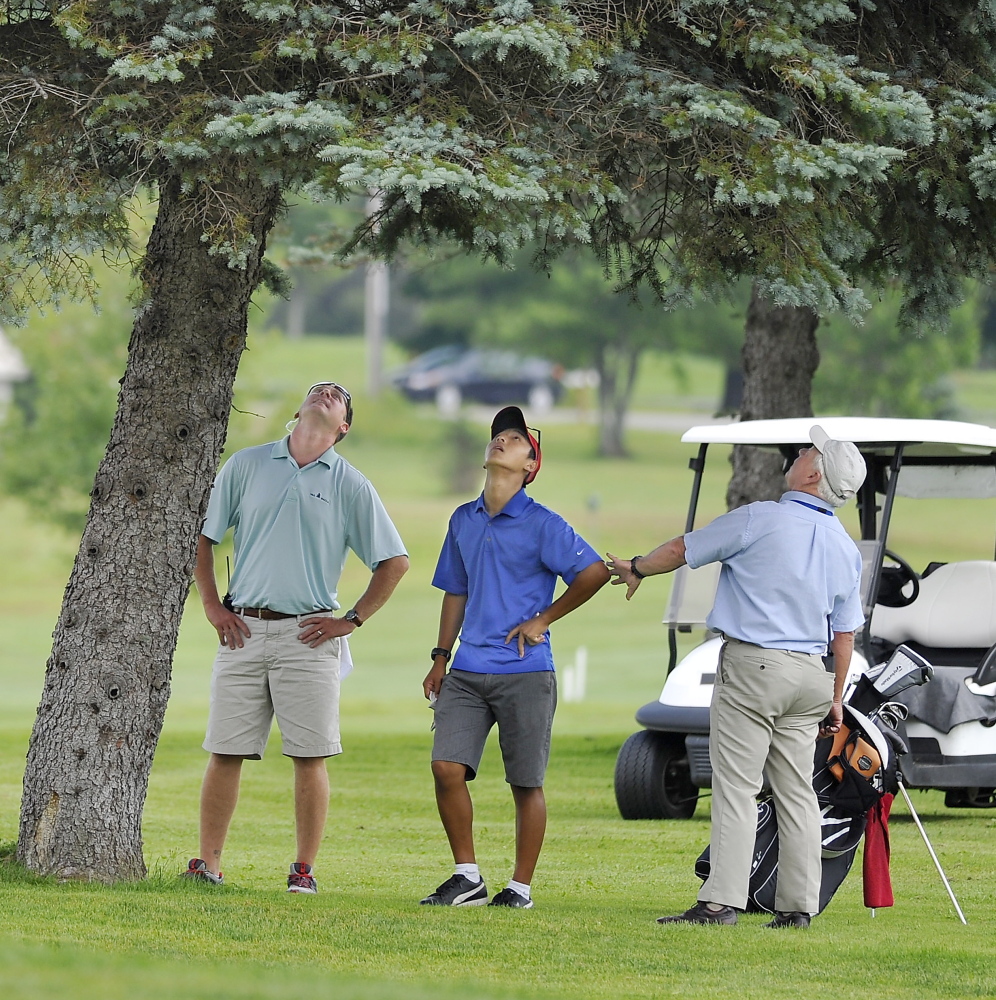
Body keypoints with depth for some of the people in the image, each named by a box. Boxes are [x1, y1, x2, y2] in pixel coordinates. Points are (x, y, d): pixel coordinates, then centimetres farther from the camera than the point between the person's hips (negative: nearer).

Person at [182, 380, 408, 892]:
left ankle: (304, 869, 3)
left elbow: (394, 561, 8)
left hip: (308, 636, -1)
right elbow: (202, 537, 14)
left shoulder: (350, 486, 6)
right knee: (225, 752, 0)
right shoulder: (246, 466, 9)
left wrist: (352, 620, 2)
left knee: (310, 755, -4)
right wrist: (212, 606, 6)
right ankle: (207, 863, 5)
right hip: (243, 631, 1)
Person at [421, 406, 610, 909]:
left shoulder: (542, 524, -5)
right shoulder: (463, 520, 12)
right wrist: (441, 658, 16)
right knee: (447, 767, -8)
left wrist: (542, 620, -6)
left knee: (526, 784, 2)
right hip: (467, 672, 5)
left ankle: (521, 887, 11)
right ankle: (467, 877, 3)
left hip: (525, 673, -5)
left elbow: (594, 573, -8)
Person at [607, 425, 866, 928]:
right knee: (796, 790, 9)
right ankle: (798, 905, 8)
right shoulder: (845, 547, 9)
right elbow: (844, 633, 14)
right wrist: (835, 699, 23)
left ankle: (721, 901, -12)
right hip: (807, 676, 6)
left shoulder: (759, 519, -10)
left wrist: (635, 568, 19)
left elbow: (683, 549, 1)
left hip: (750, 665, -6)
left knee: (737, 788, -8)